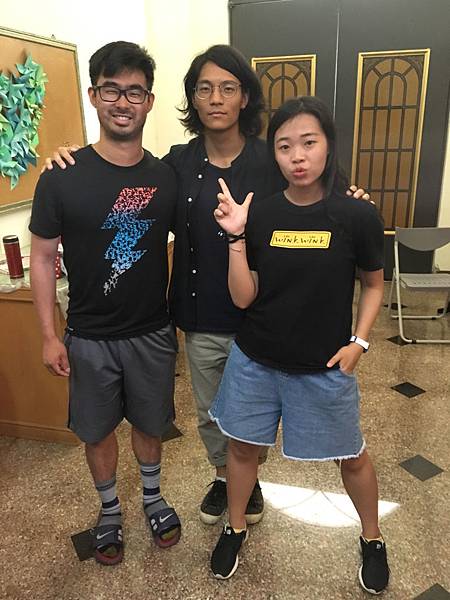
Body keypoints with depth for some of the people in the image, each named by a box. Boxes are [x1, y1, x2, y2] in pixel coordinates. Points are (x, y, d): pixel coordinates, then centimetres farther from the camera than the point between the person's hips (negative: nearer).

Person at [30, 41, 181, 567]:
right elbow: (42, 257, -5)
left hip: (153, 334, 2)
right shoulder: (63, 178, -12)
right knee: (98, 429, 16)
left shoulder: (167, 177, -5)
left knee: (150, 423, 20)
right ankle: (109, 509, 43)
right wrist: (49, 336, -7)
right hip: (89, 339, -1)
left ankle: (152, 496, 47)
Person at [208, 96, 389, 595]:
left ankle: (372, 539, 47)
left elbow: (373, 285, 3)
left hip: (323, 367, -1)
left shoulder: (357, 216, -12)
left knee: (351, 456, 17)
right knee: (242, 444, 18)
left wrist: (359, 340, -9)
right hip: (255, 361, 2)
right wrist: (236, 236, -20)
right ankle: (235, 528, 46)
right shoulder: (258, 214, -8)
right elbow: (243, 298, -10)